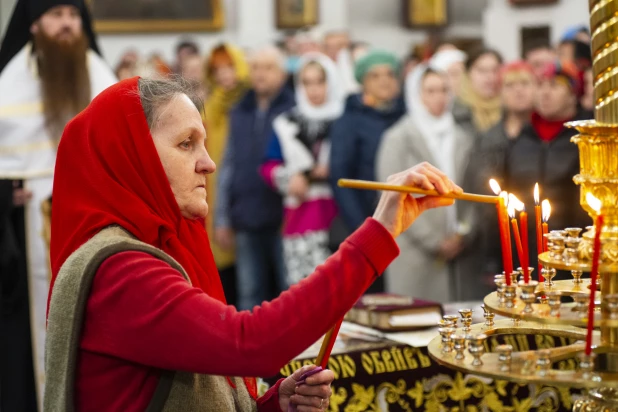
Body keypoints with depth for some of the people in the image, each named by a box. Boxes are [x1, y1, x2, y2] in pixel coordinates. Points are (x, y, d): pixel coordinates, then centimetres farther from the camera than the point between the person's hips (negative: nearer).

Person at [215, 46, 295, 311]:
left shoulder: (295, 110, -1)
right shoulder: (240, 113, 14)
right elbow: (228, 167, 15)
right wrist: (222, 218, 12)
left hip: (284, 218, -5)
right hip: (246, 221, 5)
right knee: (250, 295, 10)